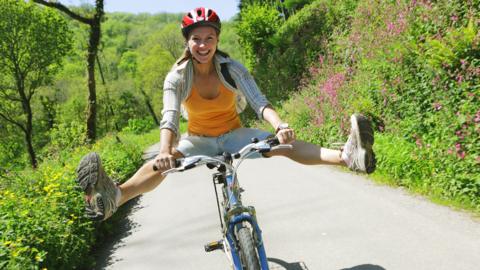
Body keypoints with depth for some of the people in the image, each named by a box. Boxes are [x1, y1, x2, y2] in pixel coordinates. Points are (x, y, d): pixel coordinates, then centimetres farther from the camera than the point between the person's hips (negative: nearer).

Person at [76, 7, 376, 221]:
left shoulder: (232, 68, -15)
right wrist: (164, 151, -51)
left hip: (234, 135, 0)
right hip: (199, 140, 0)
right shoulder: (177, 77, -16)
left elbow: (260, 102, -26)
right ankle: (114, 197, -53)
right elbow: (170, 118, -30)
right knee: (163, 163, -31)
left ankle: (348, 156, -41)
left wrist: (281, 125, -47)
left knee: (285, 143, -27)